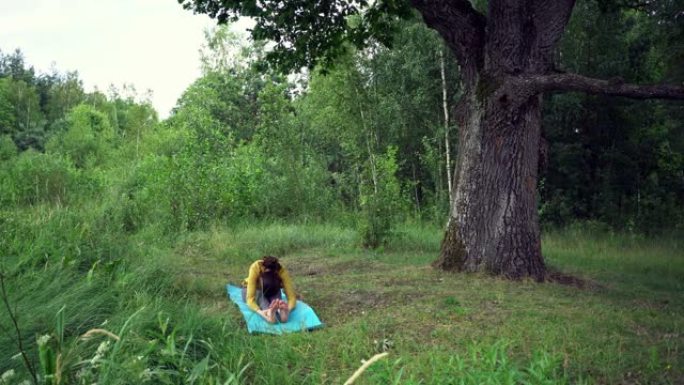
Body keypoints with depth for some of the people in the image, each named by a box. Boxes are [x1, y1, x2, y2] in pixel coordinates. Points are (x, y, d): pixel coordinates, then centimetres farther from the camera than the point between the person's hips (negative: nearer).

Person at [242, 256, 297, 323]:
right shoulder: (255, 268, -39)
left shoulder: (281, 271, -34)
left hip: (272, 291, 2)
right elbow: (250, 298, -43)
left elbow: (292, 296, -36)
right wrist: (260, 312, -62)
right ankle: (269, 314, -62)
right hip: (252, 290, -1)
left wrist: (288, 309, -58)